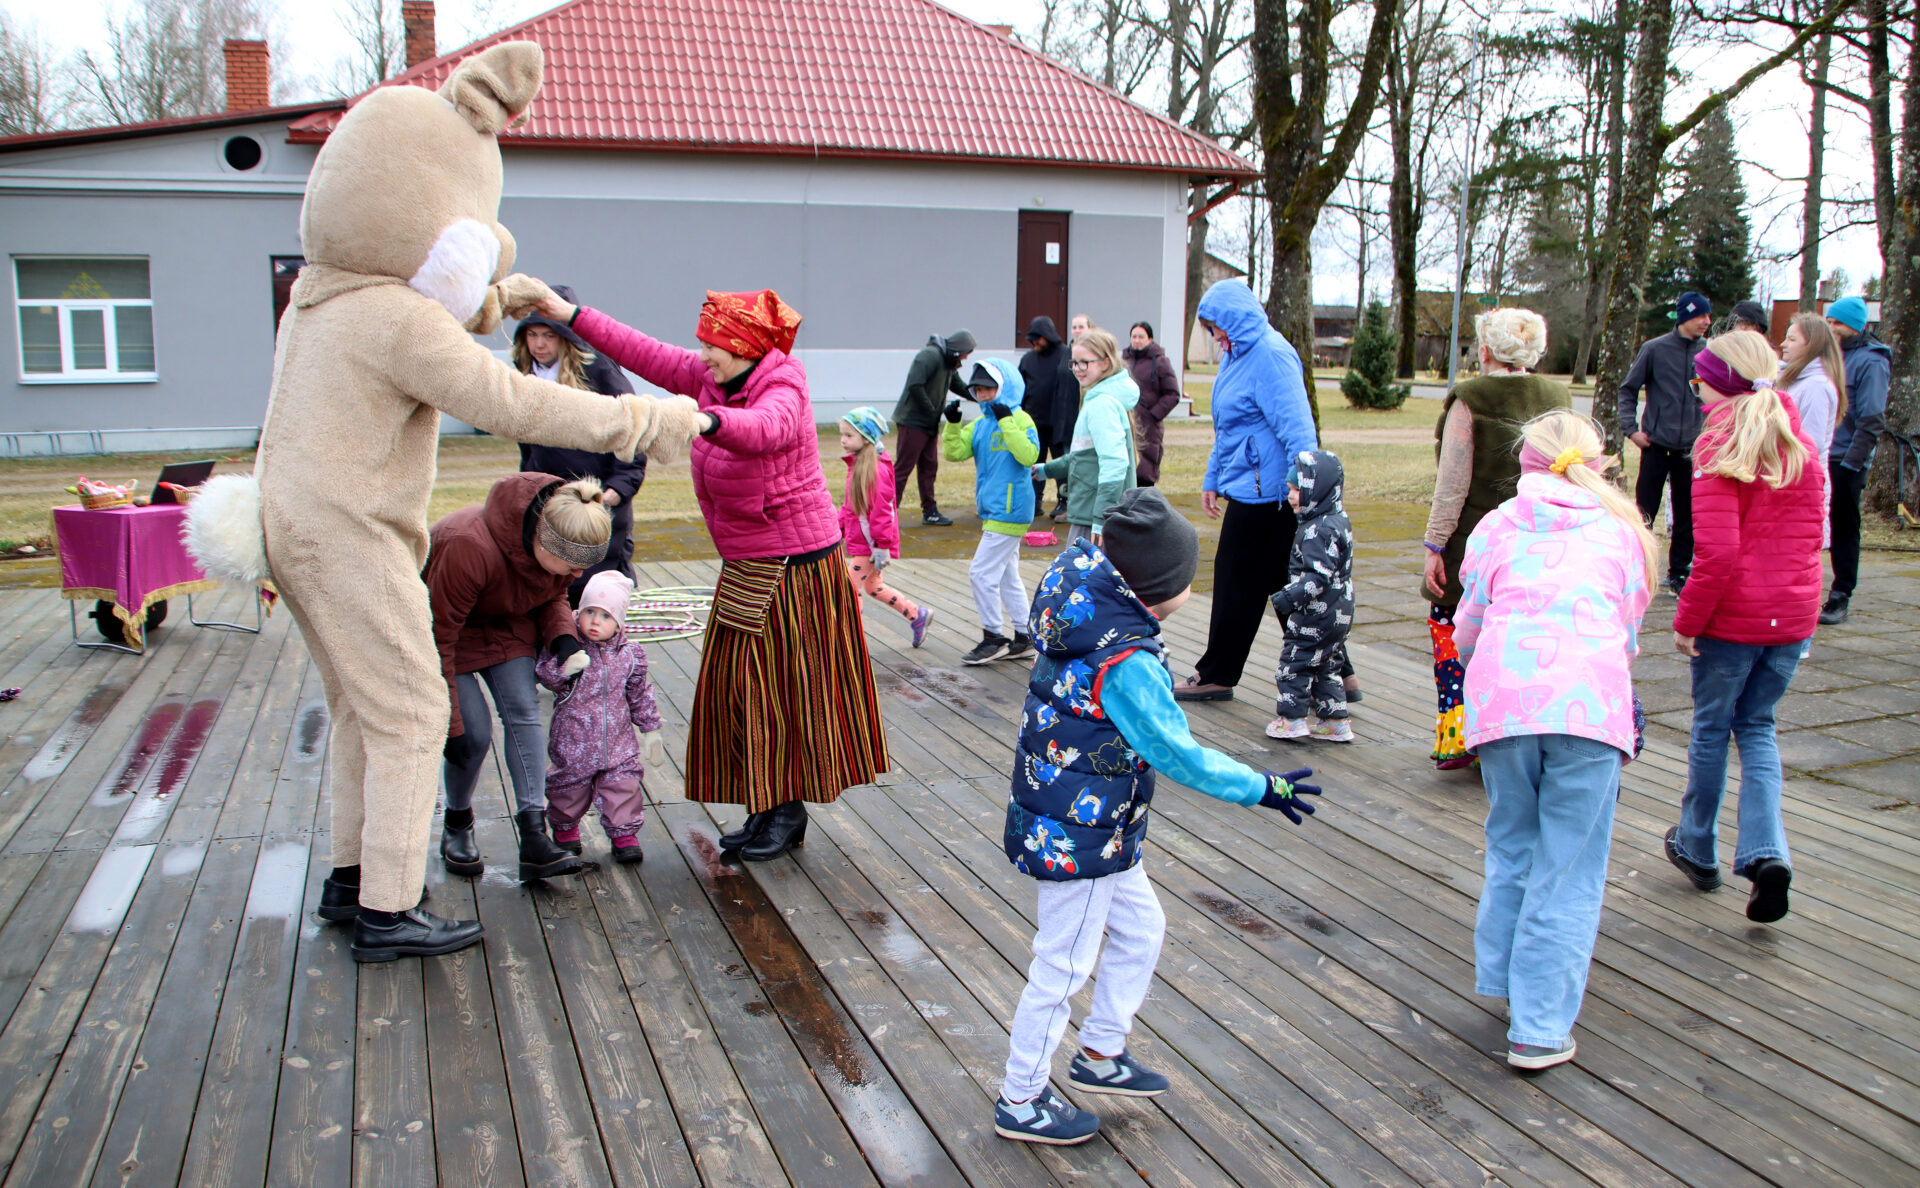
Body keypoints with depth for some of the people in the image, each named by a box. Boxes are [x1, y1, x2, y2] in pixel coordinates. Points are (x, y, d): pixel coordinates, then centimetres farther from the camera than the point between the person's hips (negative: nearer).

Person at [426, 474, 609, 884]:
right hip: (446, 622, -5)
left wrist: (564, 640, -21)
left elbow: (553, 596, 1)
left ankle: (534, 837, -18)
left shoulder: (564, 545, -22)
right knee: (474, 733, -13)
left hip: (507, 622, 5)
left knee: (524, 712, -14)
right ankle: (456, 828, 14)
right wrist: (449, 723, -27)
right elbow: (439, 638, -32)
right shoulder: (469, 547, -41)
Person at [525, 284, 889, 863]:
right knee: (742, 685, 11)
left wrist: (705, 420, -63)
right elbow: (648, 355, 10)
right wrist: (574, 317, 9)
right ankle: (765, 809, 22)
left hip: (796, 565, -9)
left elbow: (765, 427, -44)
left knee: (789, 686, 0)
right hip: (746, 569, 9)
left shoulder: (782, 387, -21)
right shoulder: (715, 378, 3)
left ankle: (789, 810, 15)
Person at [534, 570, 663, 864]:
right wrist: (564, 666, -39)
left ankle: (624, 833, 21)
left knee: (622, 785, 1)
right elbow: (544, 674, -19)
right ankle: (564, 828, 40)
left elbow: (639, 694, 9)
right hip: (574, 738, -1)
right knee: (570, 786, 14)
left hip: (618, 741, 2)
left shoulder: (630, 653, -2)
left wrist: (650, 730, 13)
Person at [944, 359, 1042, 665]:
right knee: (1007, 577, 14)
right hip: (993, 511, 9)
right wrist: (952, 423, -10)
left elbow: (1028, 455, -26)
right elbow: (955, 452, 4)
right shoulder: (980, 424, 11)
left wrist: (1006, 421, -26)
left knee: (982, 573, -7)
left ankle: (993, 637, 4)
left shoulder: (1020, 419, -11)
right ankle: (1023, 639, 23)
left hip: (1010, 511, -9)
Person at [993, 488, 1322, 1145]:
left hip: (1097, 826, 10)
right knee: (1062, 966, 6)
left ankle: (1101, 1054, 41)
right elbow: (1176, 754, -23)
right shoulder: (1128, 664, -28)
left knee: (1140, 927, 23)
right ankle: (1020, 1102, 24)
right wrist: (1260, 787, -15)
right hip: (1080, 836, -10)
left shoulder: (1082, 610, -4)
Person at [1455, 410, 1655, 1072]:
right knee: (1568, 870, 4)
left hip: (1502, 702, 1)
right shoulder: (1621, 530, 17)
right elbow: (1628, 636, 23)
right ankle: (1539, 1030, 5)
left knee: (1510, 849, 20)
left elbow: (1466, 632, 18)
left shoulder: (1497, 527, 16)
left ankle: (1504, 979, 30)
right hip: (1589, 705, -1)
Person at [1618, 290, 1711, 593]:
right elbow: (1628, 389, 3)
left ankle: (1679, 571, 17)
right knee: (1645, 511, 1)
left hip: (1691, 447, 3)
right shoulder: (1655, 349, -3)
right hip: (1657, 443, -3)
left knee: (1687, 514, 6)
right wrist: (1631, 428, -6)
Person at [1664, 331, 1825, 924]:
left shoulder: (1720, 448, -15)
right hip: (1793, 614, 6)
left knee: (1712, 728, 12)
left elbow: (1718, 553, -20)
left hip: (1733, 616, -5)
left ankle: (1698, 849, 26)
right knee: (1758, 727, 17)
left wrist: (1687, 619, -11)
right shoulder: (1800, 444, 5)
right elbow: (1810, 534, 12)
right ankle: (1766, 850, 0)